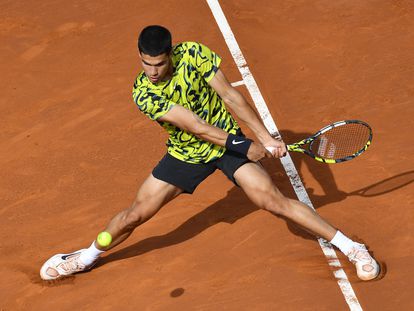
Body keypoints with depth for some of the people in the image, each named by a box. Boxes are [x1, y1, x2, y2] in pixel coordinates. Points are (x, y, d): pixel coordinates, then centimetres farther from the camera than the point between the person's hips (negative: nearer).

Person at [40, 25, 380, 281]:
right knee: (135, 214, 2)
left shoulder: (194, 54, -21)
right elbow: (195, 126, -26)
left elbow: (229, 95, -15)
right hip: (186, 154, 1)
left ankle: (350, 246, -3)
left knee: (275, 200, -12)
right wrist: (245, 146, -25)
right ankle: (87, 256, 28)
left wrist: (264, 136, -17)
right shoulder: (144, 94, -25)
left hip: (229, 139, 0)